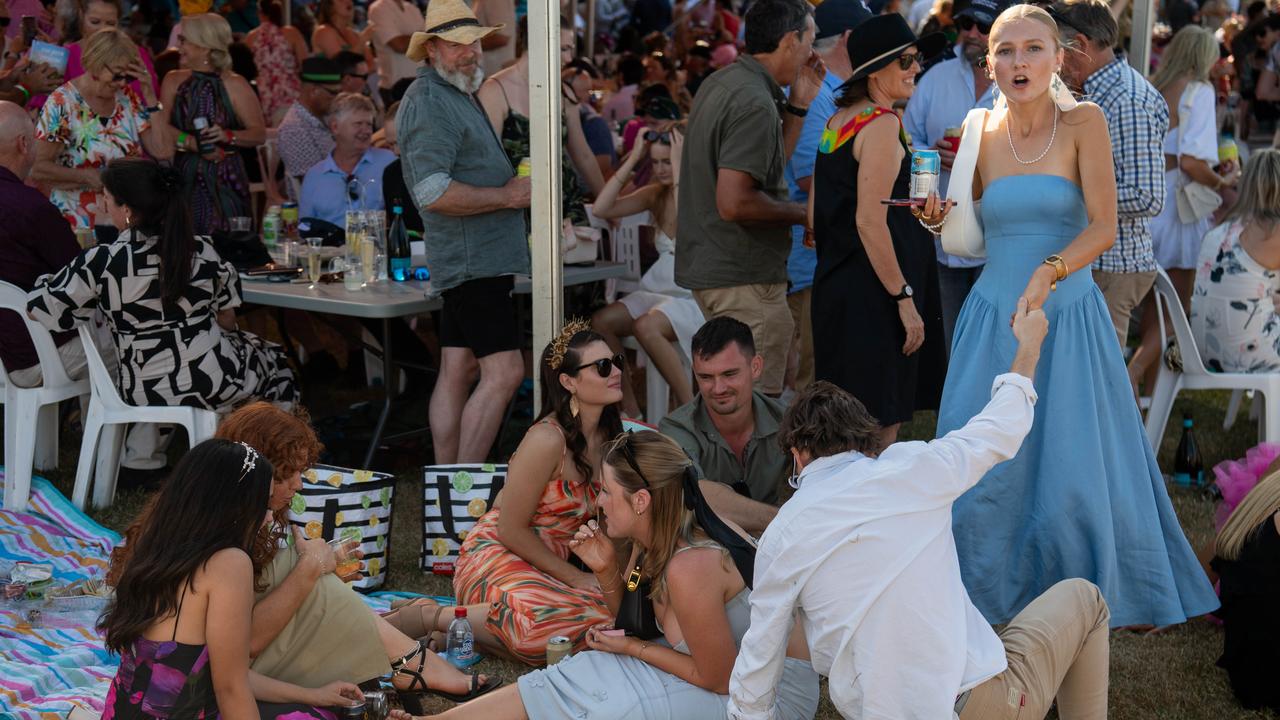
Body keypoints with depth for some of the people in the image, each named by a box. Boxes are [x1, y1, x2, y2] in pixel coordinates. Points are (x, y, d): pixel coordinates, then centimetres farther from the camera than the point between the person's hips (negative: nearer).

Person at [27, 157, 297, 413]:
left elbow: (37, 307, -6)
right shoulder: (202, 251, -7)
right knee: (274, 359, 31)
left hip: (144, 395, 1)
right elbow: (227, 321, 3)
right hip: (215, 385, -1)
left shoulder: (101, 263, -15)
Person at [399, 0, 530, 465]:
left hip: (478, 257, 11)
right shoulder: (429, 102, -14)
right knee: (504, 373, -14)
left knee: (457, 373, 11)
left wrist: (514, 186, 16)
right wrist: (507, 196, -16)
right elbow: (434, 193, -24)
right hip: (473, 258, -11)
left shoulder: (457, 95, 20)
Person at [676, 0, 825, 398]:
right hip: (744, 278, -10)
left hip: (710, 266, 10)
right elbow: (734, 203, -26)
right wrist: (802, 212, -13)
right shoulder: (755, 103, -20)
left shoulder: (721, 82, 11)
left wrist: (799, 104, 13)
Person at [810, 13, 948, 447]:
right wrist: (905, 298, -17)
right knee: (879, 429, -3)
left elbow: (815, 214, 16)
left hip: (837, 282, 9)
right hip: (873, 295, -9)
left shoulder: (839, 119, 12)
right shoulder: (882, 124, -14)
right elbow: (870, 222, -20)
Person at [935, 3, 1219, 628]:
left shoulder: (1084, 122, -4)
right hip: (992, 320, 3)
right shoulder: (981, 134, 4)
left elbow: (1104, 227, -12)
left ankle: (1099, 596, 23)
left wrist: (1048, 273, -27)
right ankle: (988, 599, 21)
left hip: (1069, 318, -2)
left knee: (1075, 466, 1)